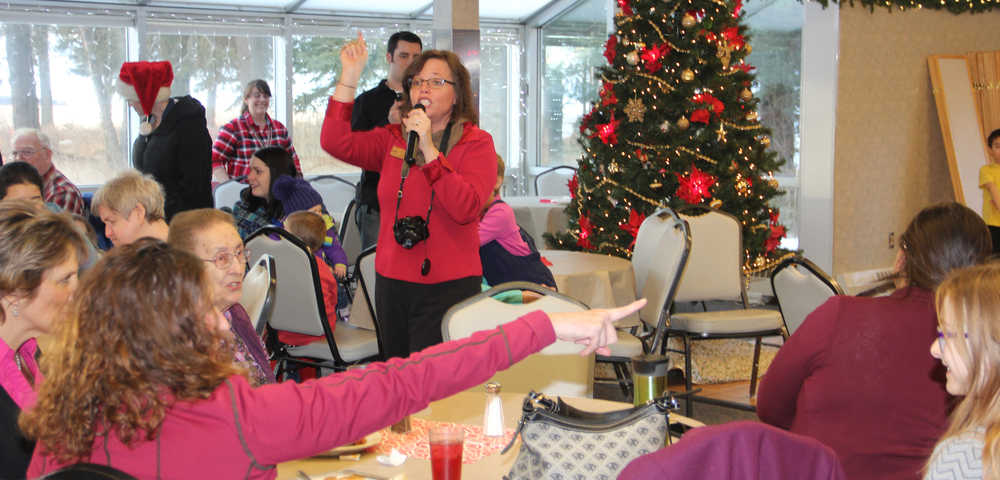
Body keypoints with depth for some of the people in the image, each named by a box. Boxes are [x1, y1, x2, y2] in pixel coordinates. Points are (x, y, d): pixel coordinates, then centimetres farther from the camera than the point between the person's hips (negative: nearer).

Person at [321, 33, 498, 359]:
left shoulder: (476, 143, -3)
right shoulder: (392, 139, 9)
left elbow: (466, 209, -18)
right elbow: (335, 143, -7)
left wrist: (429, 148, -22)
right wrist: (349, 77, -12)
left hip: (447, 287, -4)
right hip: (392, 283, 5)